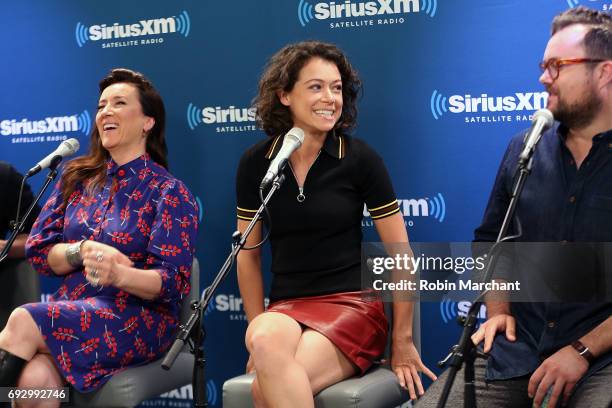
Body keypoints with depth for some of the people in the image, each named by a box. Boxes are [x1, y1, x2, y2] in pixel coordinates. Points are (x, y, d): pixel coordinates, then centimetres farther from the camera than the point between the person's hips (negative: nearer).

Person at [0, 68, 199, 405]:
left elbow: (171, 283, -11)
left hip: (137, 318, -4)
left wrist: (118, 274, -31)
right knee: (33, 378, -31)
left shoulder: (170, 193, -2)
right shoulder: (77, 178, 14)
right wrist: (84, 250, -12)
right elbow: (38, 250, 9)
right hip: (70, 311, 4)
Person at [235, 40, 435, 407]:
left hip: (353, 303, -2)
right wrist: (260, 333, 5)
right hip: (286, 308, 3)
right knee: (265, 339, -35)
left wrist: (403, 341, -2)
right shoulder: (255, 163, 1)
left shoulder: (360, 158, -7)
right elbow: (249, 255, 10)